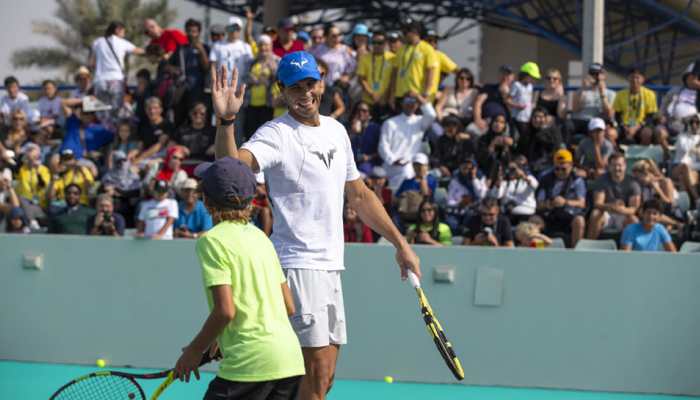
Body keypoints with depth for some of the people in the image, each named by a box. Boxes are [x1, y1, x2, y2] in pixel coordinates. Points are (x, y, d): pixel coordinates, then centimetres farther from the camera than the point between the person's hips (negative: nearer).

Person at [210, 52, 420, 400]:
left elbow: (359, 195, 23)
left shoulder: (336, 131, 14)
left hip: (331, 266, 8)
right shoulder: (276, 134, -9)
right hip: (298, 264, -8)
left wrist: (400, 244, 22)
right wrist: (226, 121, -47)